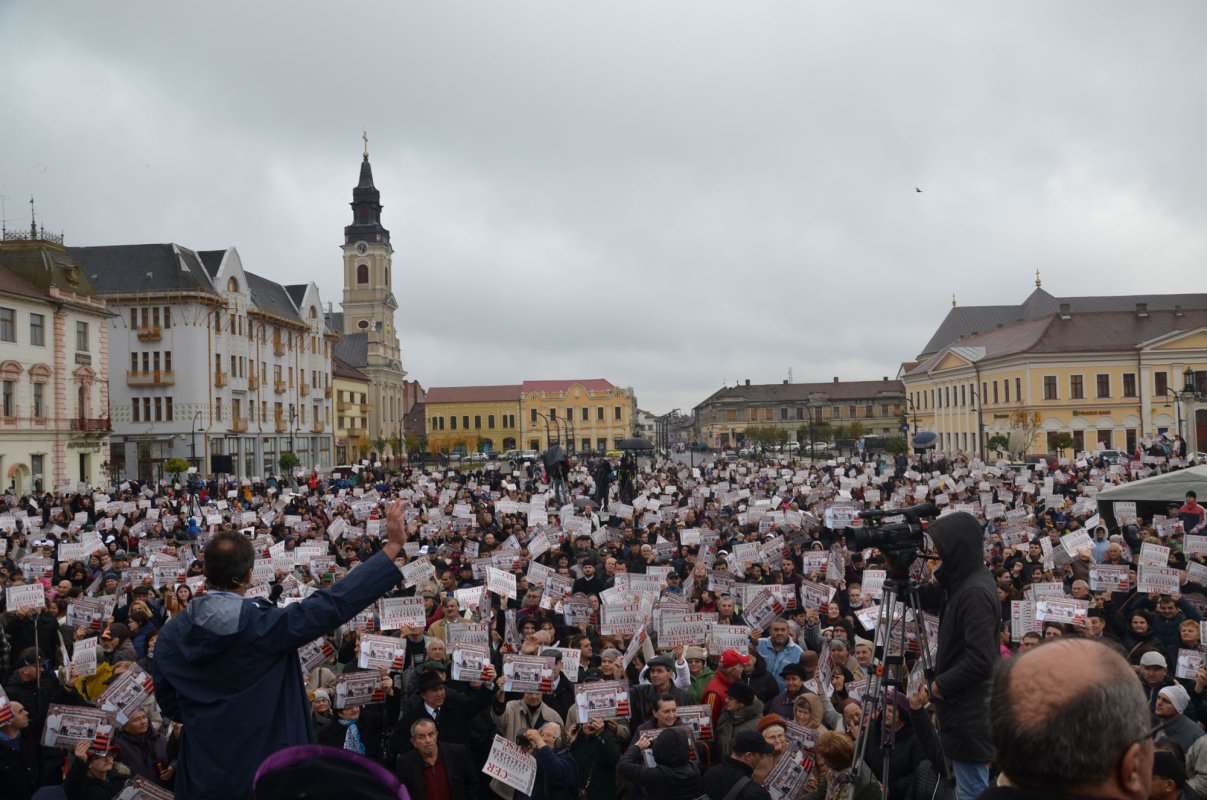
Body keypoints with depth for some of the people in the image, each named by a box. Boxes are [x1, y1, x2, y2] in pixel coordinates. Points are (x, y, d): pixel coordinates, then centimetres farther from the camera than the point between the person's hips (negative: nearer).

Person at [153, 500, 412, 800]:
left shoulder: (171, 635, -7)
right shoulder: (266, 624, -21)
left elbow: (169, 707, 5)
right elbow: (334, 603, -24)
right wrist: (393, 545, -22)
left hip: (203, 774, 4)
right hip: (268, 770, -3)